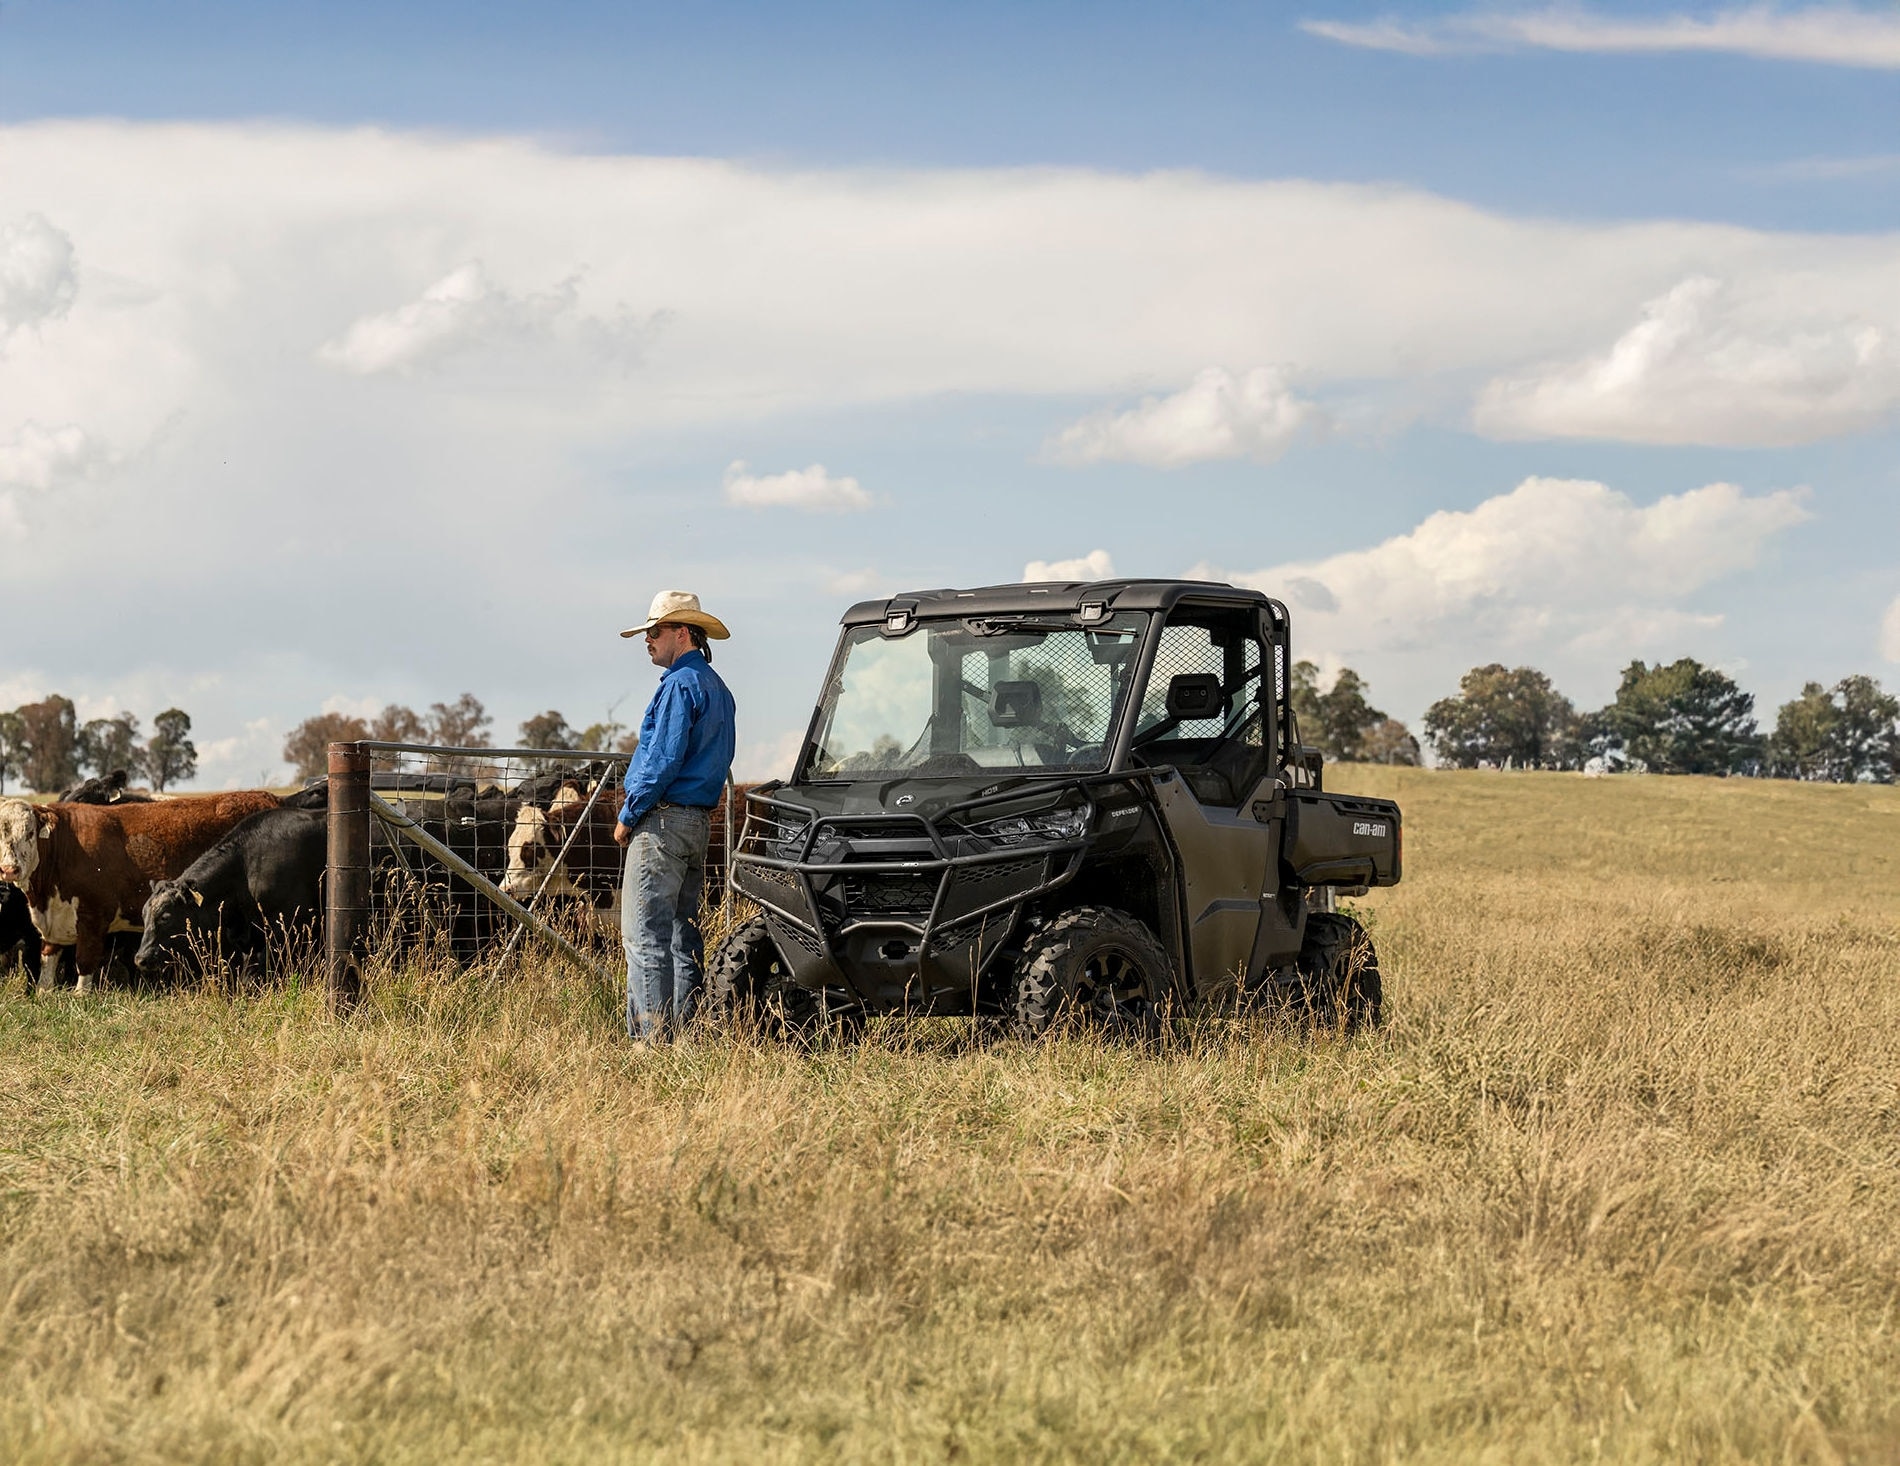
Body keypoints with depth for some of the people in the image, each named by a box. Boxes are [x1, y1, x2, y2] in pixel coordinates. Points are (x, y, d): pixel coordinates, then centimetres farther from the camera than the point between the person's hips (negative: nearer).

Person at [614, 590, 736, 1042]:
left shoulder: (680, 683, -12)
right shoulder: (717, 688, 18)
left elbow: (664, 759, -19)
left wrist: (628, 816, -10)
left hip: (662, 819, -10)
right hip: (699, 821, 10)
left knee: (646, 932, -10)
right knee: (683, 932, 12)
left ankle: (652, 1035, -13)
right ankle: (683, 1029, 12)